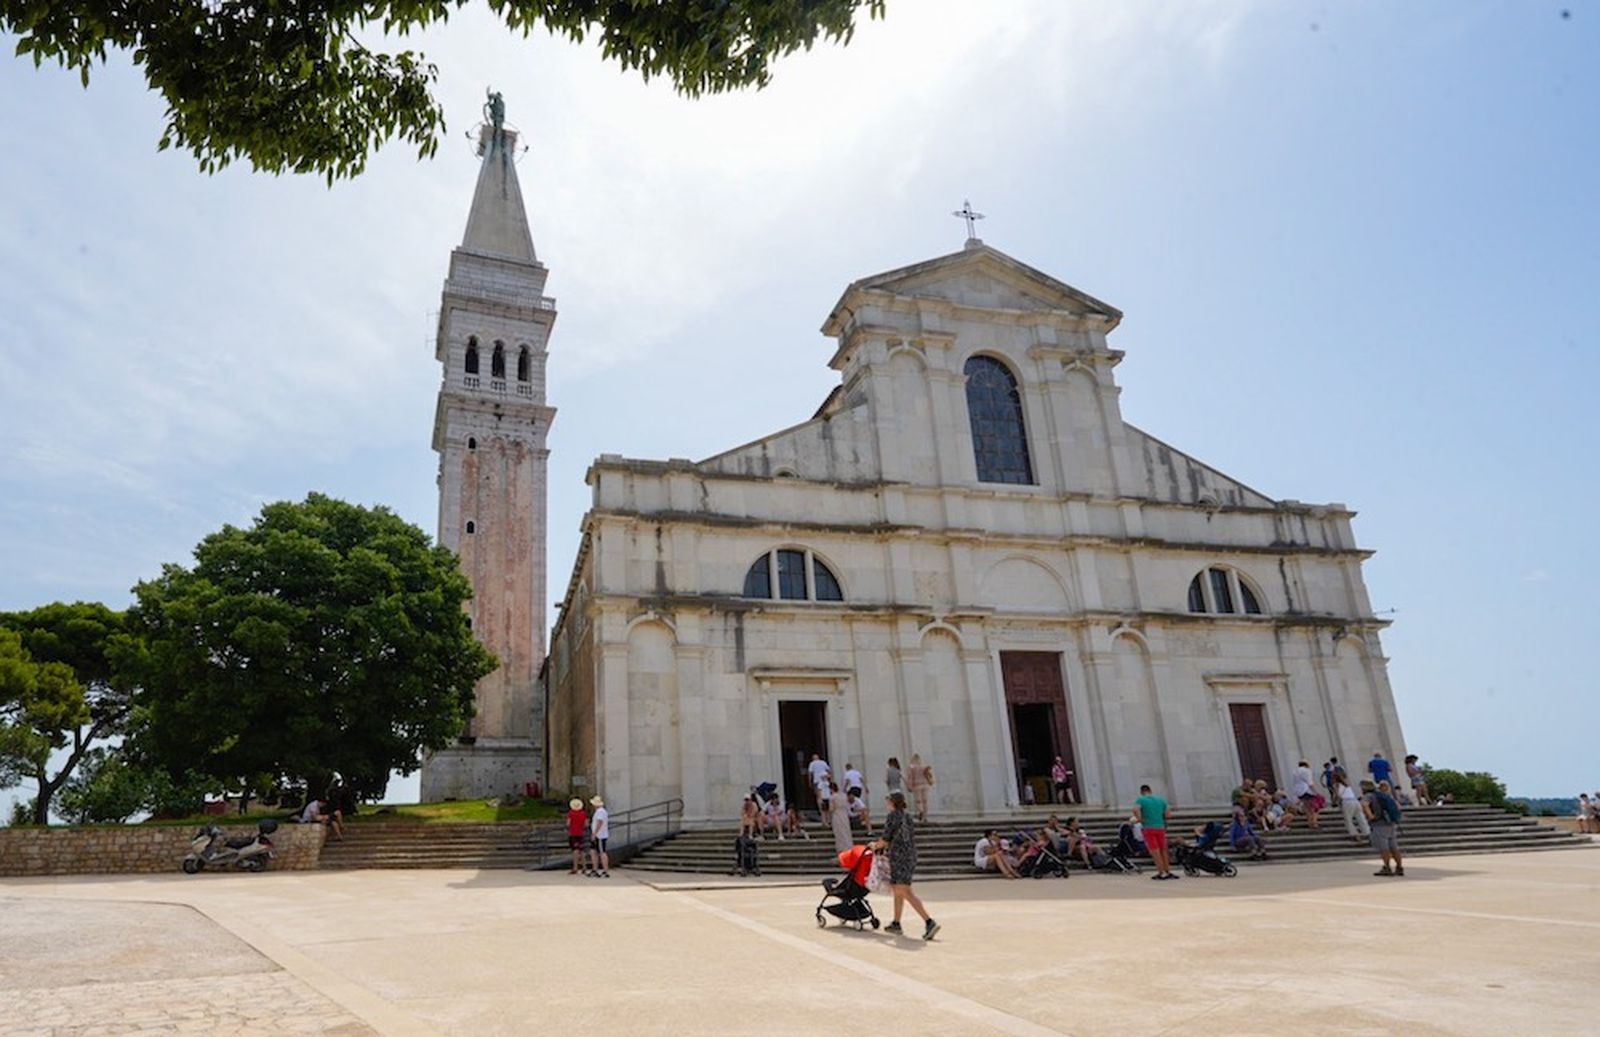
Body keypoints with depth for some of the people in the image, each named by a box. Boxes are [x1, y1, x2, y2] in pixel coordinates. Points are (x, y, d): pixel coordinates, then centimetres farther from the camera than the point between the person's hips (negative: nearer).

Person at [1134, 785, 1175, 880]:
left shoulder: (1141, 800, -4)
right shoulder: (1161, 800, 12)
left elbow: (1135, 809, -23)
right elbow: (1166, 814, 14)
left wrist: (1140, 819, -11)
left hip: (1149, 828, -4)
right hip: (1161, 828, 4)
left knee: (1155, 851, -3)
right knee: (1163, 851, 14)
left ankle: (1161, 873, -4)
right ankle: (1167, 871, 19)